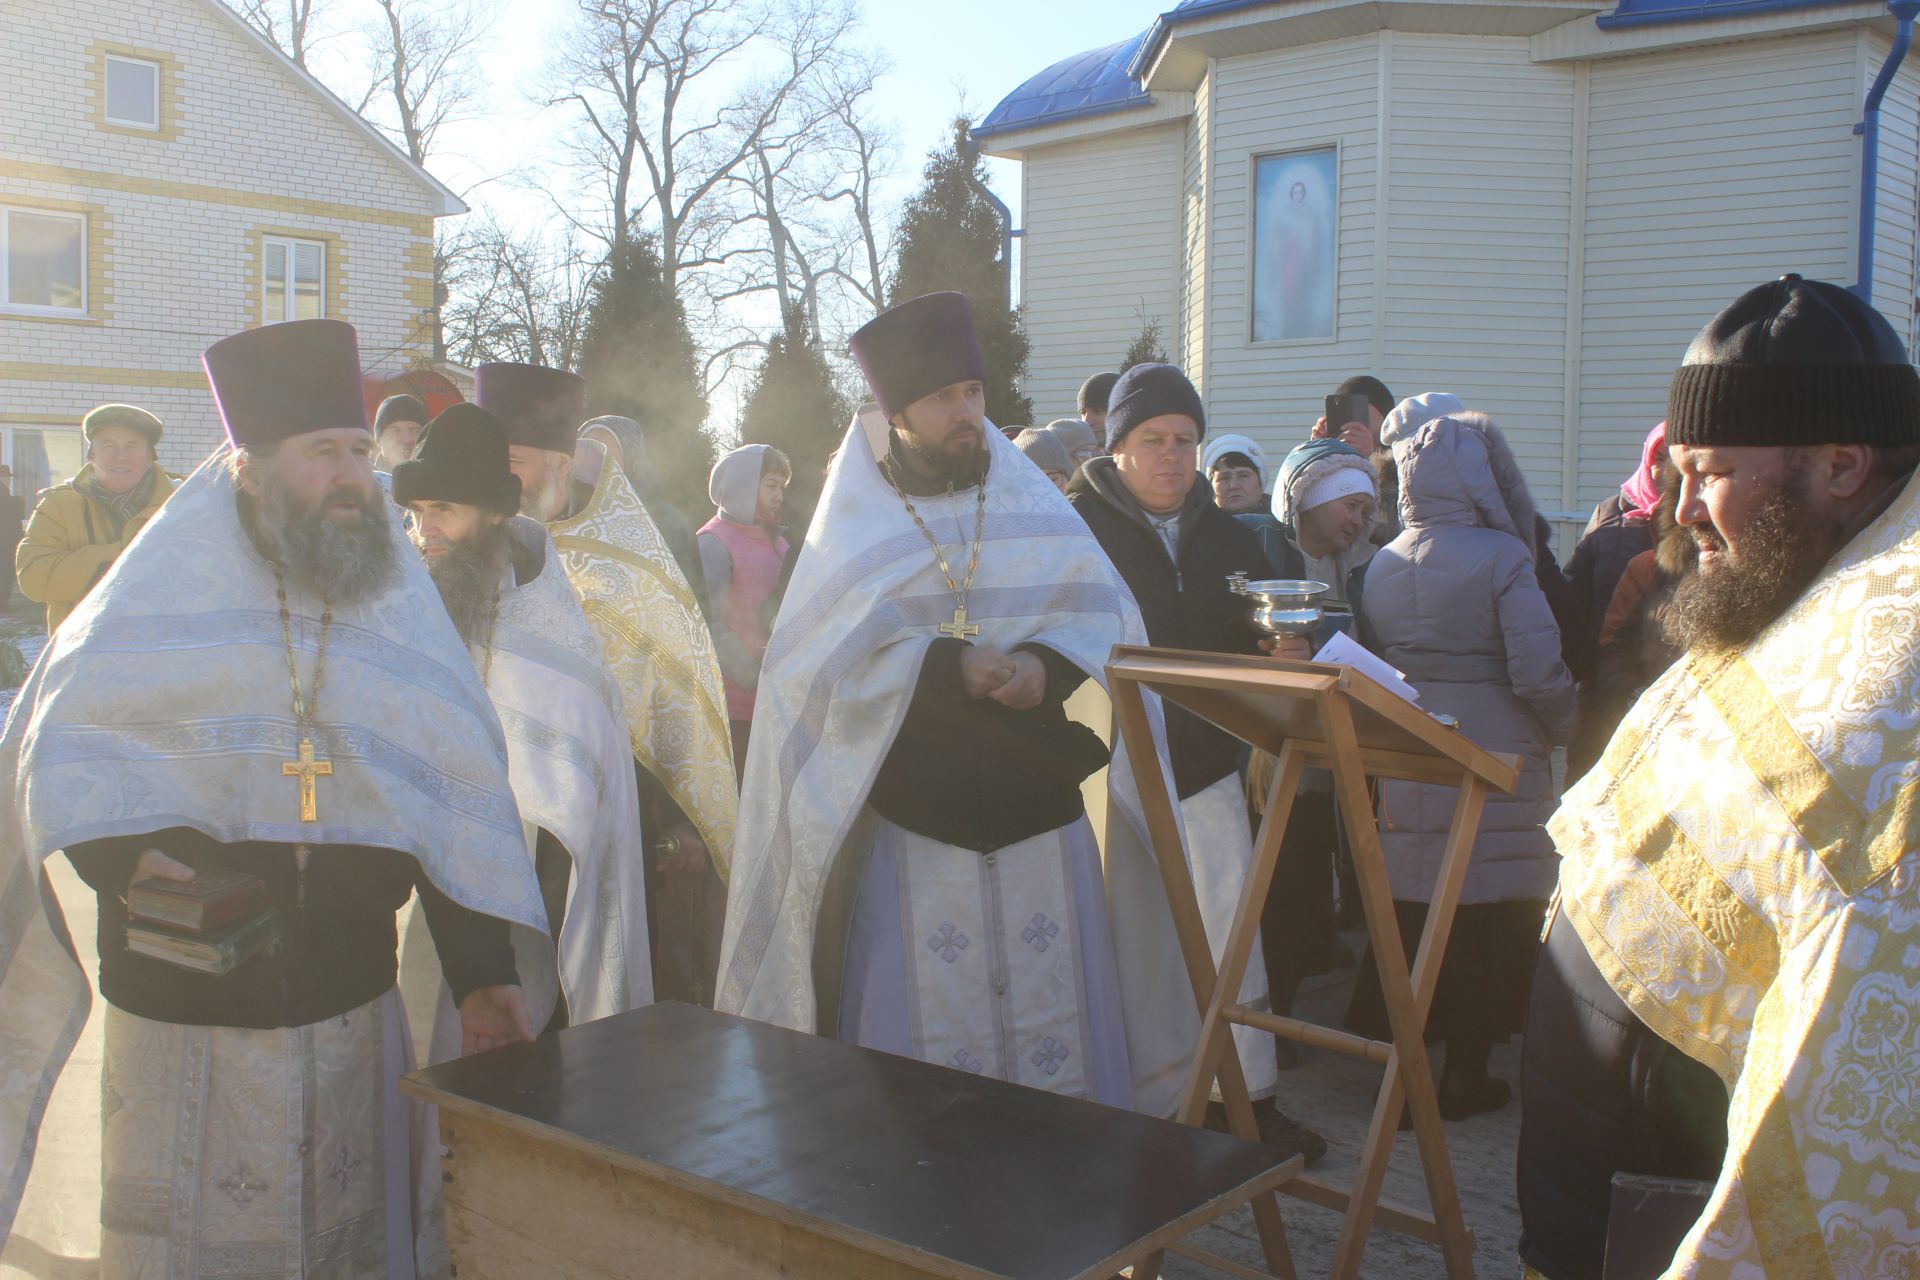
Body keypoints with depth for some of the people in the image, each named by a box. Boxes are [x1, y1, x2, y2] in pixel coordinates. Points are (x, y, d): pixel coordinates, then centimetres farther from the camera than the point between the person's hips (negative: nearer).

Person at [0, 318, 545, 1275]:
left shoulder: (400, 606, 6)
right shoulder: (163, 594, -1)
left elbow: (456, 800, 5)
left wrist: (483, 972, 0)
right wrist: (127, 856, -18)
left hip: (349, 1006, 2)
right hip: (180, 1009, -2)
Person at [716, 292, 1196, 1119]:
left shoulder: (1037, 508, 10)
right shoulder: (854, 530, 4)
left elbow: (1110, 618, 3)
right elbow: (826, 664, -8)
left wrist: (1049, 663, -17)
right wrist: (945, 664, -20)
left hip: (1043, 810, 2)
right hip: (914, 817, -2)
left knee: (1056, 1011, 7)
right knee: (925, 1022, 0)